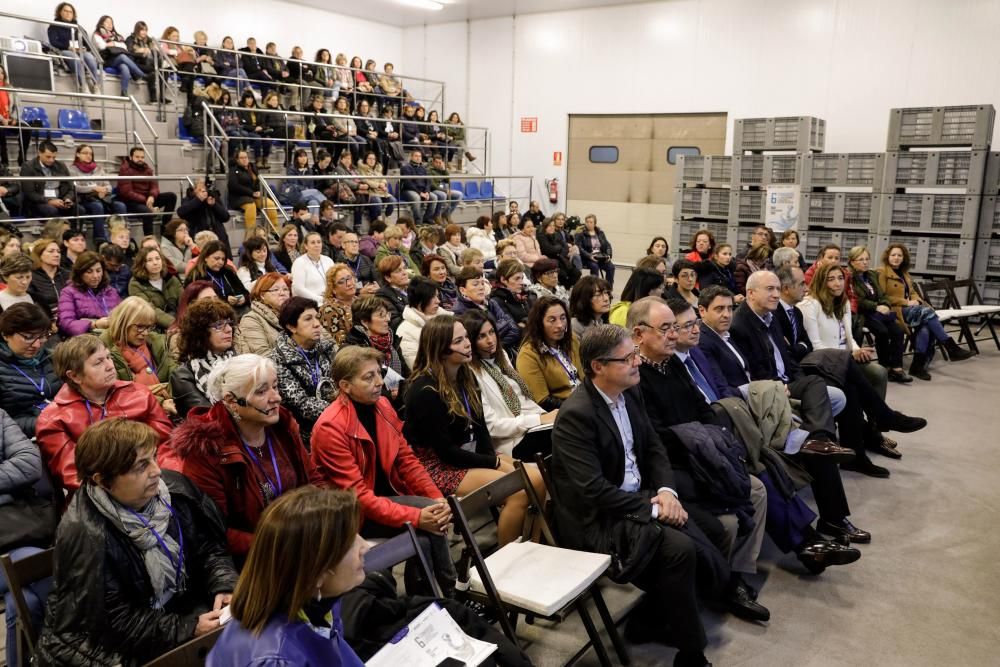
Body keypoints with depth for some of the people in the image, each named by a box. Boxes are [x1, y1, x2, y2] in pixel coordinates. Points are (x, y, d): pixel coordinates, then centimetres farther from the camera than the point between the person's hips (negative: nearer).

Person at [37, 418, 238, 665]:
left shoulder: (174, 487, -6)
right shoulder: (85, 536, -24)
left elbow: (209, 548, 3)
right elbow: (114, 621, -21)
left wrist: (224, 587, -15)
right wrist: (187, 629, -25)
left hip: (178, 610, 6)